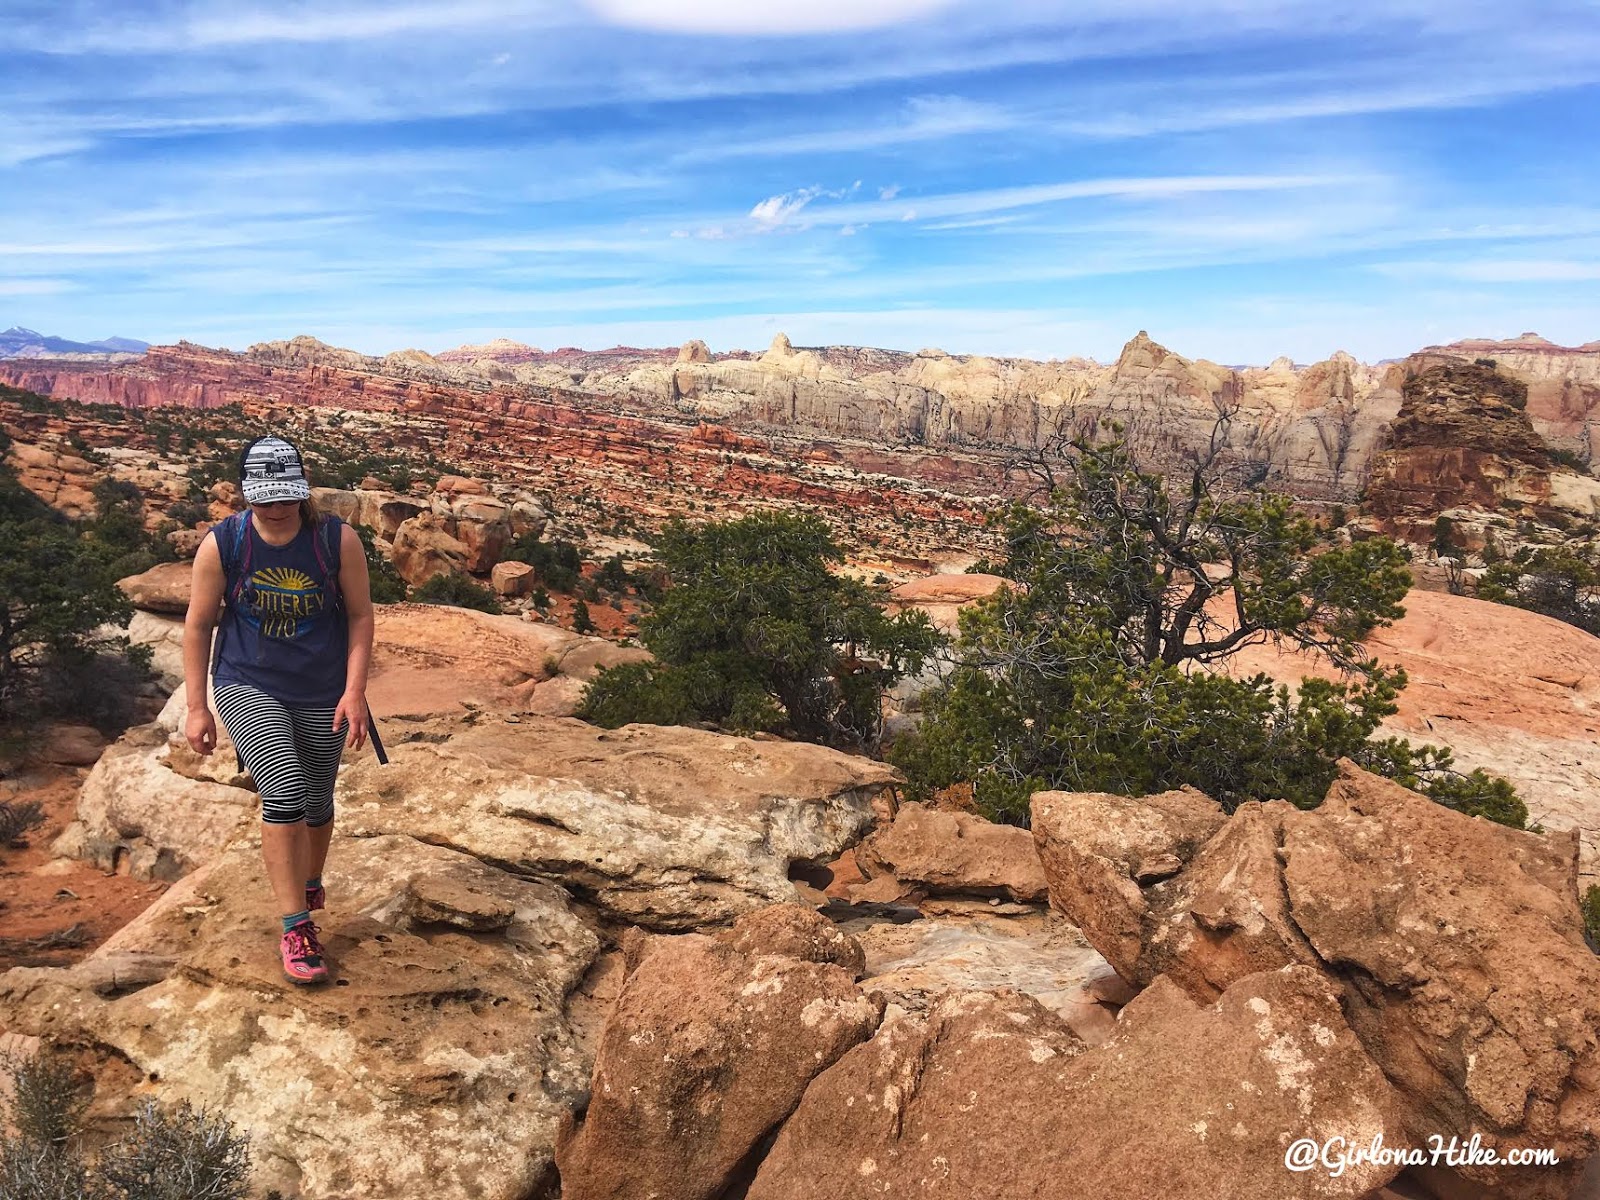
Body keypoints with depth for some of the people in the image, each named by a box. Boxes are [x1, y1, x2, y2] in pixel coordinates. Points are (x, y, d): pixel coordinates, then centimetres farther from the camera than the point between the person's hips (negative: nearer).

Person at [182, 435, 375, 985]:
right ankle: (295, 928, -6)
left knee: (317, 804, 13)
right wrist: (196, 708, -1)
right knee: (284, 795, -19)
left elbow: (360, 615, -4)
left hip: (322, 696, 1)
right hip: (248, 690, -1)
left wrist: (354, 691, -12)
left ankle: (310, 886, 44)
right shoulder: (221, 545, -11)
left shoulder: (338, 540, -12)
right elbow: (198, 624, -2)